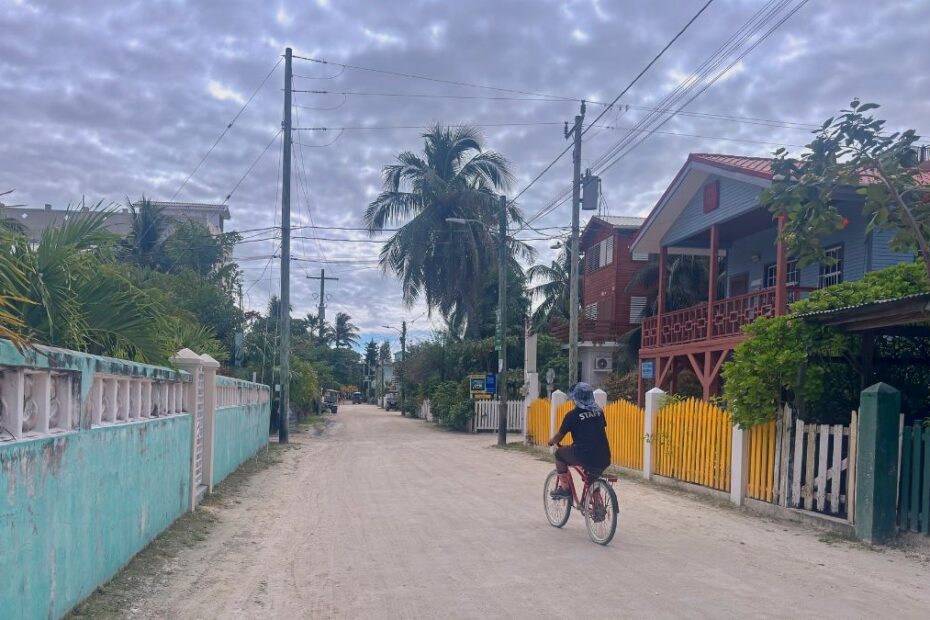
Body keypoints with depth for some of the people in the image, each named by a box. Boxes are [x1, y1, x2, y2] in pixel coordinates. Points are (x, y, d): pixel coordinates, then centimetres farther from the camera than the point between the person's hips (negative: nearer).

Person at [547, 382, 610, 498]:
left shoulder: (573, 415, -2)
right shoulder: (598, 411, 11)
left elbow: (559, 436, 7)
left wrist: (551, 441, 29)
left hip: (584, 457, -5)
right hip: (604, 459, 5)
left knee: (560, 454, 20)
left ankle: (564, 488, 18)